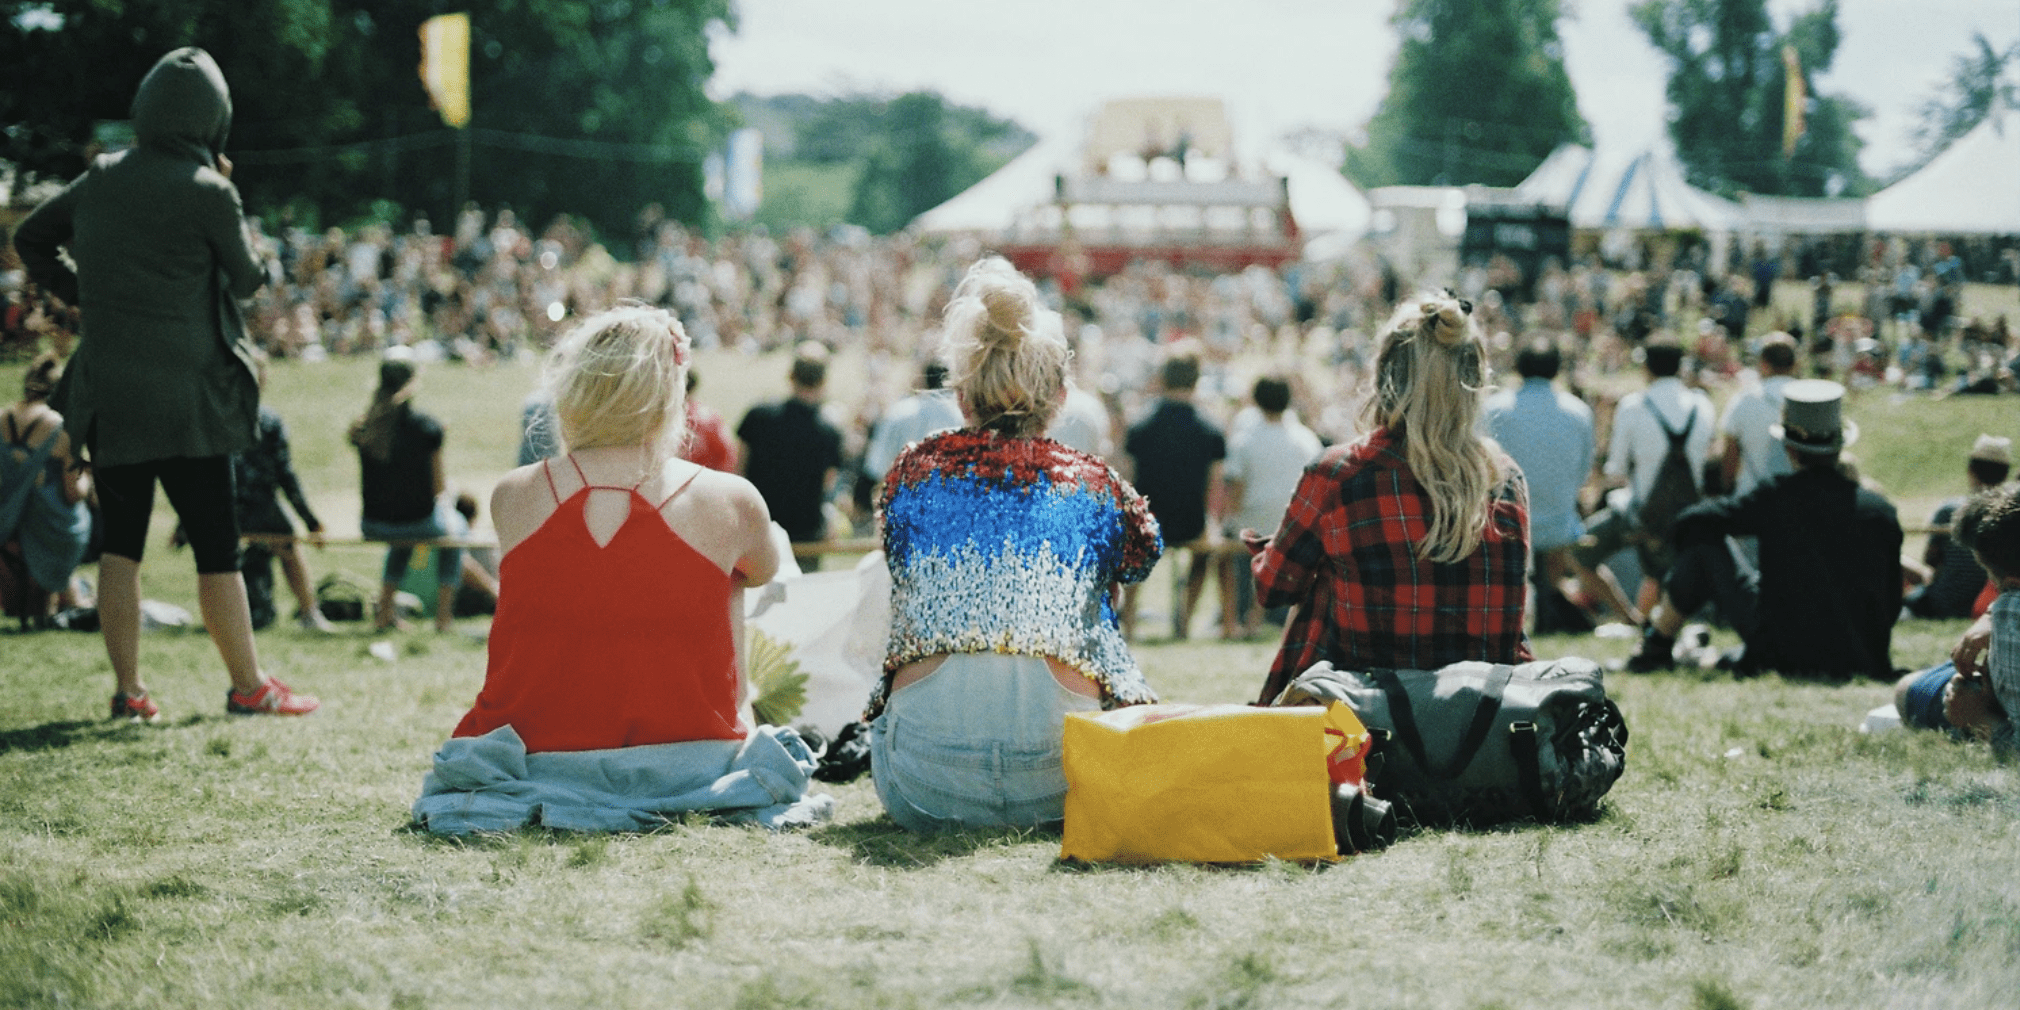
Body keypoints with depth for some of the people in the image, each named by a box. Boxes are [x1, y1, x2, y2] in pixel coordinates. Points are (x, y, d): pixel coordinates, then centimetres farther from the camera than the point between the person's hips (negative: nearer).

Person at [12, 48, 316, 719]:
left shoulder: (101, 180, 6)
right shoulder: (207, 192, -11)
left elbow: (29, 238, 17)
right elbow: (249, 279, 2)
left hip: (107, 394, 5)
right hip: (186, 398, -5)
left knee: (120, 543, 11)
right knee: (216, 545, 3)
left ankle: (128, 689, 12)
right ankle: (249, 686, 9)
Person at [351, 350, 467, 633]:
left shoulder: (361, 429, -5)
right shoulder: (428, 428, -14)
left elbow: (373, 484, 8)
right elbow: (439, 487, -2)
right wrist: (446, 502, 21)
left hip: (373, 528, 3)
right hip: (420, 527, -3)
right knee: (455, 529, 32)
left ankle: (385, 612, 37)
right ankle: (444, 614, 30)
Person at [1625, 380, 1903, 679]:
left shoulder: (1776, 498, -11)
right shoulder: (1881, 511, -3)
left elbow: (1692, 520, -5)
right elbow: (1891, 603, 5)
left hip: (1785, 653, -4)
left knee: (1706, 538, 8)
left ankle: (1657, 643, 23)